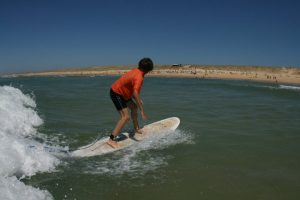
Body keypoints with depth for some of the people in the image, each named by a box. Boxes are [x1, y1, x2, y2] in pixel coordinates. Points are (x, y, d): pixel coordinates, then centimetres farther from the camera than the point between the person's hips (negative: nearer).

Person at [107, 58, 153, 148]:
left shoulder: (136, 71, 3)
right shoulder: (139, 77, -25)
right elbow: (135, 93, -38)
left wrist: (138, 100, 19)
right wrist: (142, 110, -38)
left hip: (121, 92, 10)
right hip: (116, 94, -10)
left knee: (134, 107, 22)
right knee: (125, 117, -17)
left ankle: (136, 129, 37)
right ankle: (111, 139, -18)